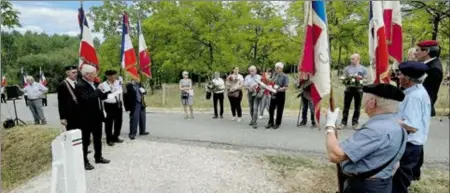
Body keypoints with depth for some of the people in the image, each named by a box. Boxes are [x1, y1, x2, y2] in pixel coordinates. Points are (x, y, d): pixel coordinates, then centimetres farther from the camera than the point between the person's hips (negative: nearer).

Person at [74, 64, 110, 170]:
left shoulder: (92, 83, 10)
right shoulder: (80, 85, -17)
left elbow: (99, 97, 18)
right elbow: (86, 99, -31)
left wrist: (106, 91, 1)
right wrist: (98, 90, -23)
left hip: (97, 116, 9)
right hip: (86, 118, -9)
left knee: (98, 138, 18)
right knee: (85, 140, 3)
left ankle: (98, 157, 31)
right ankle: (84, 161, 15)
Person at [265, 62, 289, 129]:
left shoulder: (285, 76, -8)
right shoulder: (274, 75, 8)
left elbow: (286, 87, -14)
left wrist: (278, 89, -26)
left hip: (281, 94, -5)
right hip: (273, 94, 5)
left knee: (279, 110, 5)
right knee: (271, 109, 7)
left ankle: (277, 124, 17)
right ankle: (271, 123, 20)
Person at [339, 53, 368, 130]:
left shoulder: (363, 69, 5)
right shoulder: (347, 68, 9)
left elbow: (366, 79, 2)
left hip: (358, 89, -1)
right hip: (349, 88, 1)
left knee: (357, 107, 5)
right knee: (346, 106, 1)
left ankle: (355, 123, 14)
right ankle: (343, 122, 6)